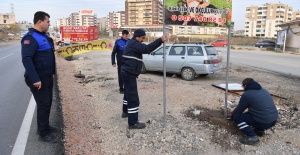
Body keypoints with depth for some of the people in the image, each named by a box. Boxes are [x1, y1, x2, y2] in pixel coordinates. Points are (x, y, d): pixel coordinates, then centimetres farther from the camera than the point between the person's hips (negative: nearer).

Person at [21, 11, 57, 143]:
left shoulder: (43, 36, 12)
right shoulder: (30, 37, -18)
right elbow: (26, 59, -26)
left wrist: (51, 73, 19)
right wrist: (35, 79, -28)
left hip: (47, 77, 9)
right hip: (38, 79, -9)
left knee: (47, 103, 16)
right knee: (43, 104, -3)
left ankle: (45, 126, 31)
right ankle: (43, 133, 10)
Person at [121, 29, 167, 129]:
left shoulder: (131, 43, 20)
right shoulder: (134, 43, -15)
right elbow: (147, 49, -30)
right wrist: (160, 40, -32)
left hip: (127, 72, 11)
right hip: (129, 74, -11)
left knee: (128, 93, 27)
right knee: (133, 98, -9)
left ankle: (125, 112, 46)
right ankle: (133, 123, -5)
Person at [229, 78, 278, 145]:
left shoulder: (246, 94, -9)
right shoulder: (264, 90, 16)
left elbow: (239, 110, 1)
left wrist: (232, 114, 21)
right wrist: (249, 110, 38)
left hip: (264, 122, -9)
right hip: (274, 119, 9)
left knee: (236, 116, -2)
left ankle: (252, 137, -9)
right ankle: (259, 130, 20)